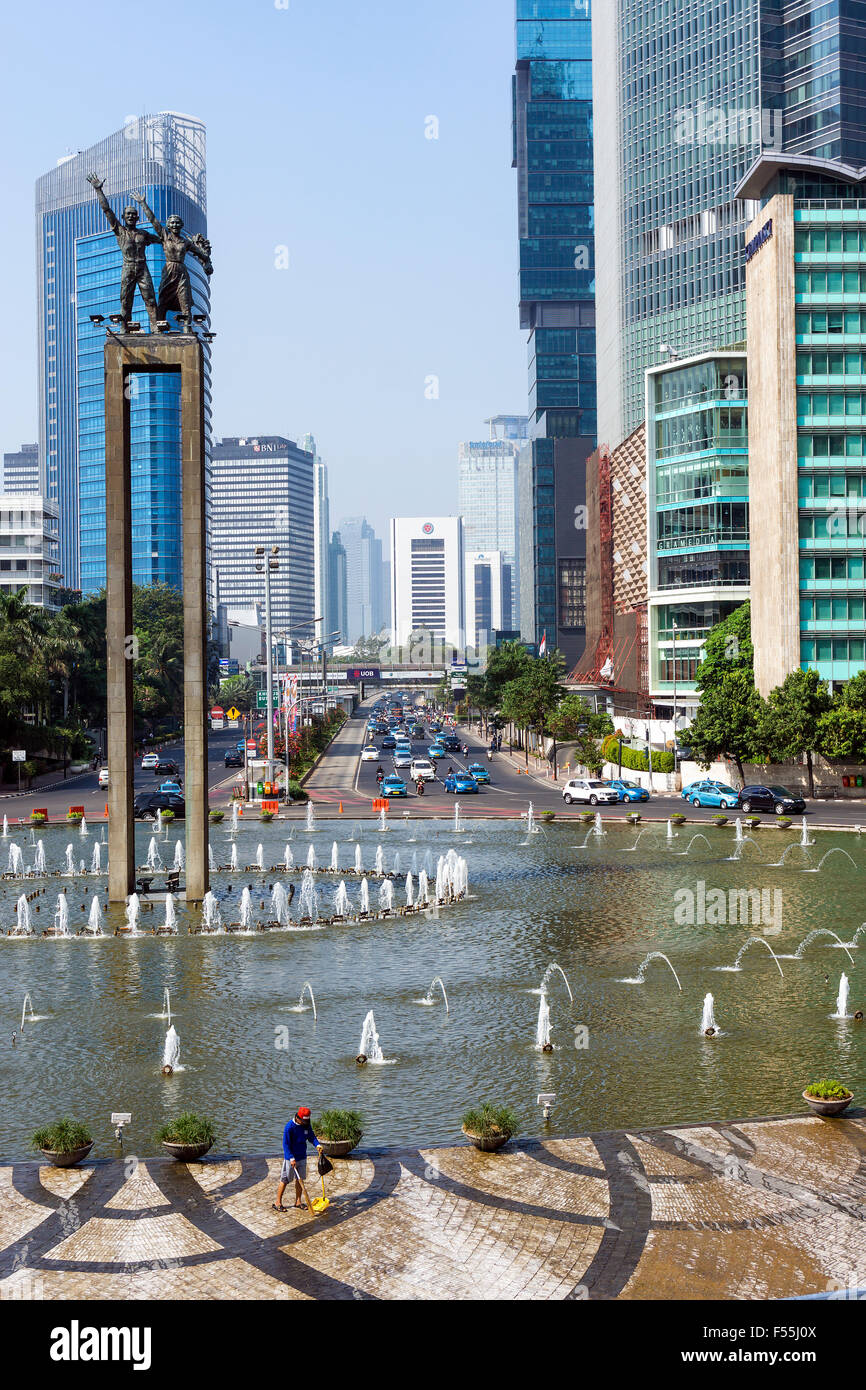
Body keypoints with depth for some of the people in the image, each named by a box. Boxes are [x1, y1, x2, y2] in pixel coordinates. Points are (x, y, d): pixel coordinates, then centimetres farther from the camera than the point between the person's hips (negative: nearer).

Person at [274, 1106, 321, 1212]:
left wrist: (317, 1145, -11)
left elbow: (311, 1137, 10)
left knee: (300, 1179, 13)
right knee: (285, 1180, 0)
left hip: (302, 1157, 6)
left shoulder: (307, 1125, -1)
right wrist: (291, 1158, -23)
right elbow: (286, 1144, -19)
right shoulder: (290, 1127, -20)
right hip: (290, 1158, -6)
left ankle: (298, 1201, 25)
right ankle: (278, 1203, 11)